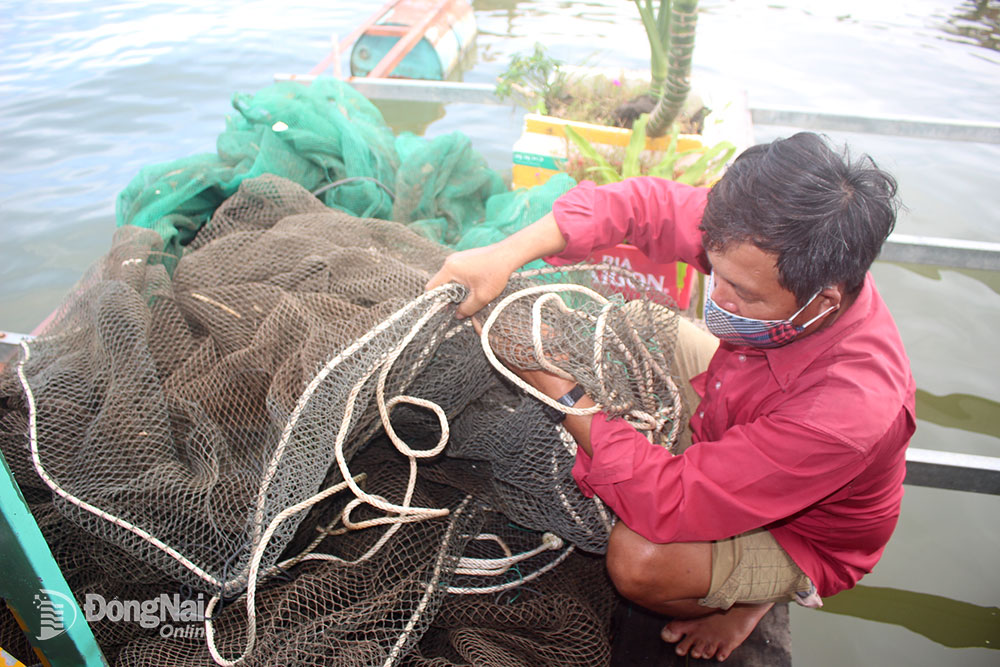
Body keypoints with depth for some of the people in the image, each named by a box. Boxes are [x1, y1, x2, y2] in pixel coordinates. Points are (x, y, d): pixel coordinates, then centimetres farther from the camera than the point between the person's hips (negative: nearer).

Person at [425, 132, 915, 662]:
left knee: (638, 559, -31)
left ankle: (748, 596, 5)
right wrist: (506, 254, -33)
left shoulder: (851, 405, -44)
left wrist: (562, 391, -36)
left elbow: (670, 507, -40)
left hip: (801, 534, -5)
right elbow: (644, 204, -20)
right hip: (729, 430, 6)